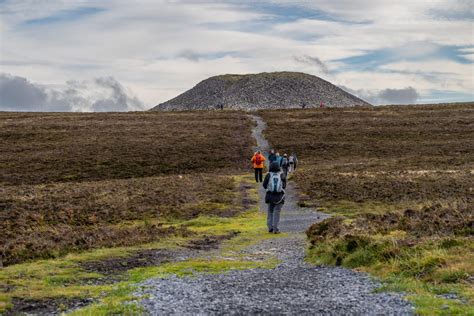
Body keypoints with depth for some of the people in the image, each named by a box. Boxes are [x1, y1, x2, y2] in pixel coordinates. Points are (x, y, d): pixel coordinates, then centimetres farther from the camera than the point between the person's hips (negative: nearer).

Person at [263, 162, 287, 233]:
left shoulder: (268, 175, -5)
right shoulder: (282, 175, -2)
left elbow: (264, 186, 3)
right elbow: (284, 186, 9)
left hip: (270, 196, 1)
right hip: (279, 196, -1)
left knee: (270, 212, 16)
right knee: (277, 212, 3)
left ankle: (270, 227, 13)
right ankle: (275, 229, -4)